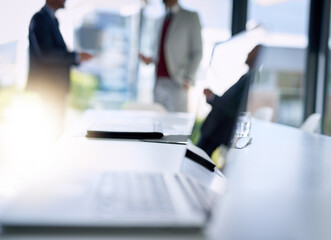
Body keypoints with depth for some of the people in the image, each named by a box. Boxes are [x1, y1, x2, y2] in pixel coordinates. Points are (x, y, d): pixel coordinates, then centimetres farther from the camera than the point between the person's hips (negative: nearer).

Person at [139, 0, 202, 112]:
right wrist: (150, 60, 7)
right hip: (159, 82, 6)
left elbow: (197, 52, -1)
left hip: (177, 83, -6)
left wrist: (188, 80, -11)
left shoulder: (191, 17, 4)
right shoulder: (164, 20, 21)